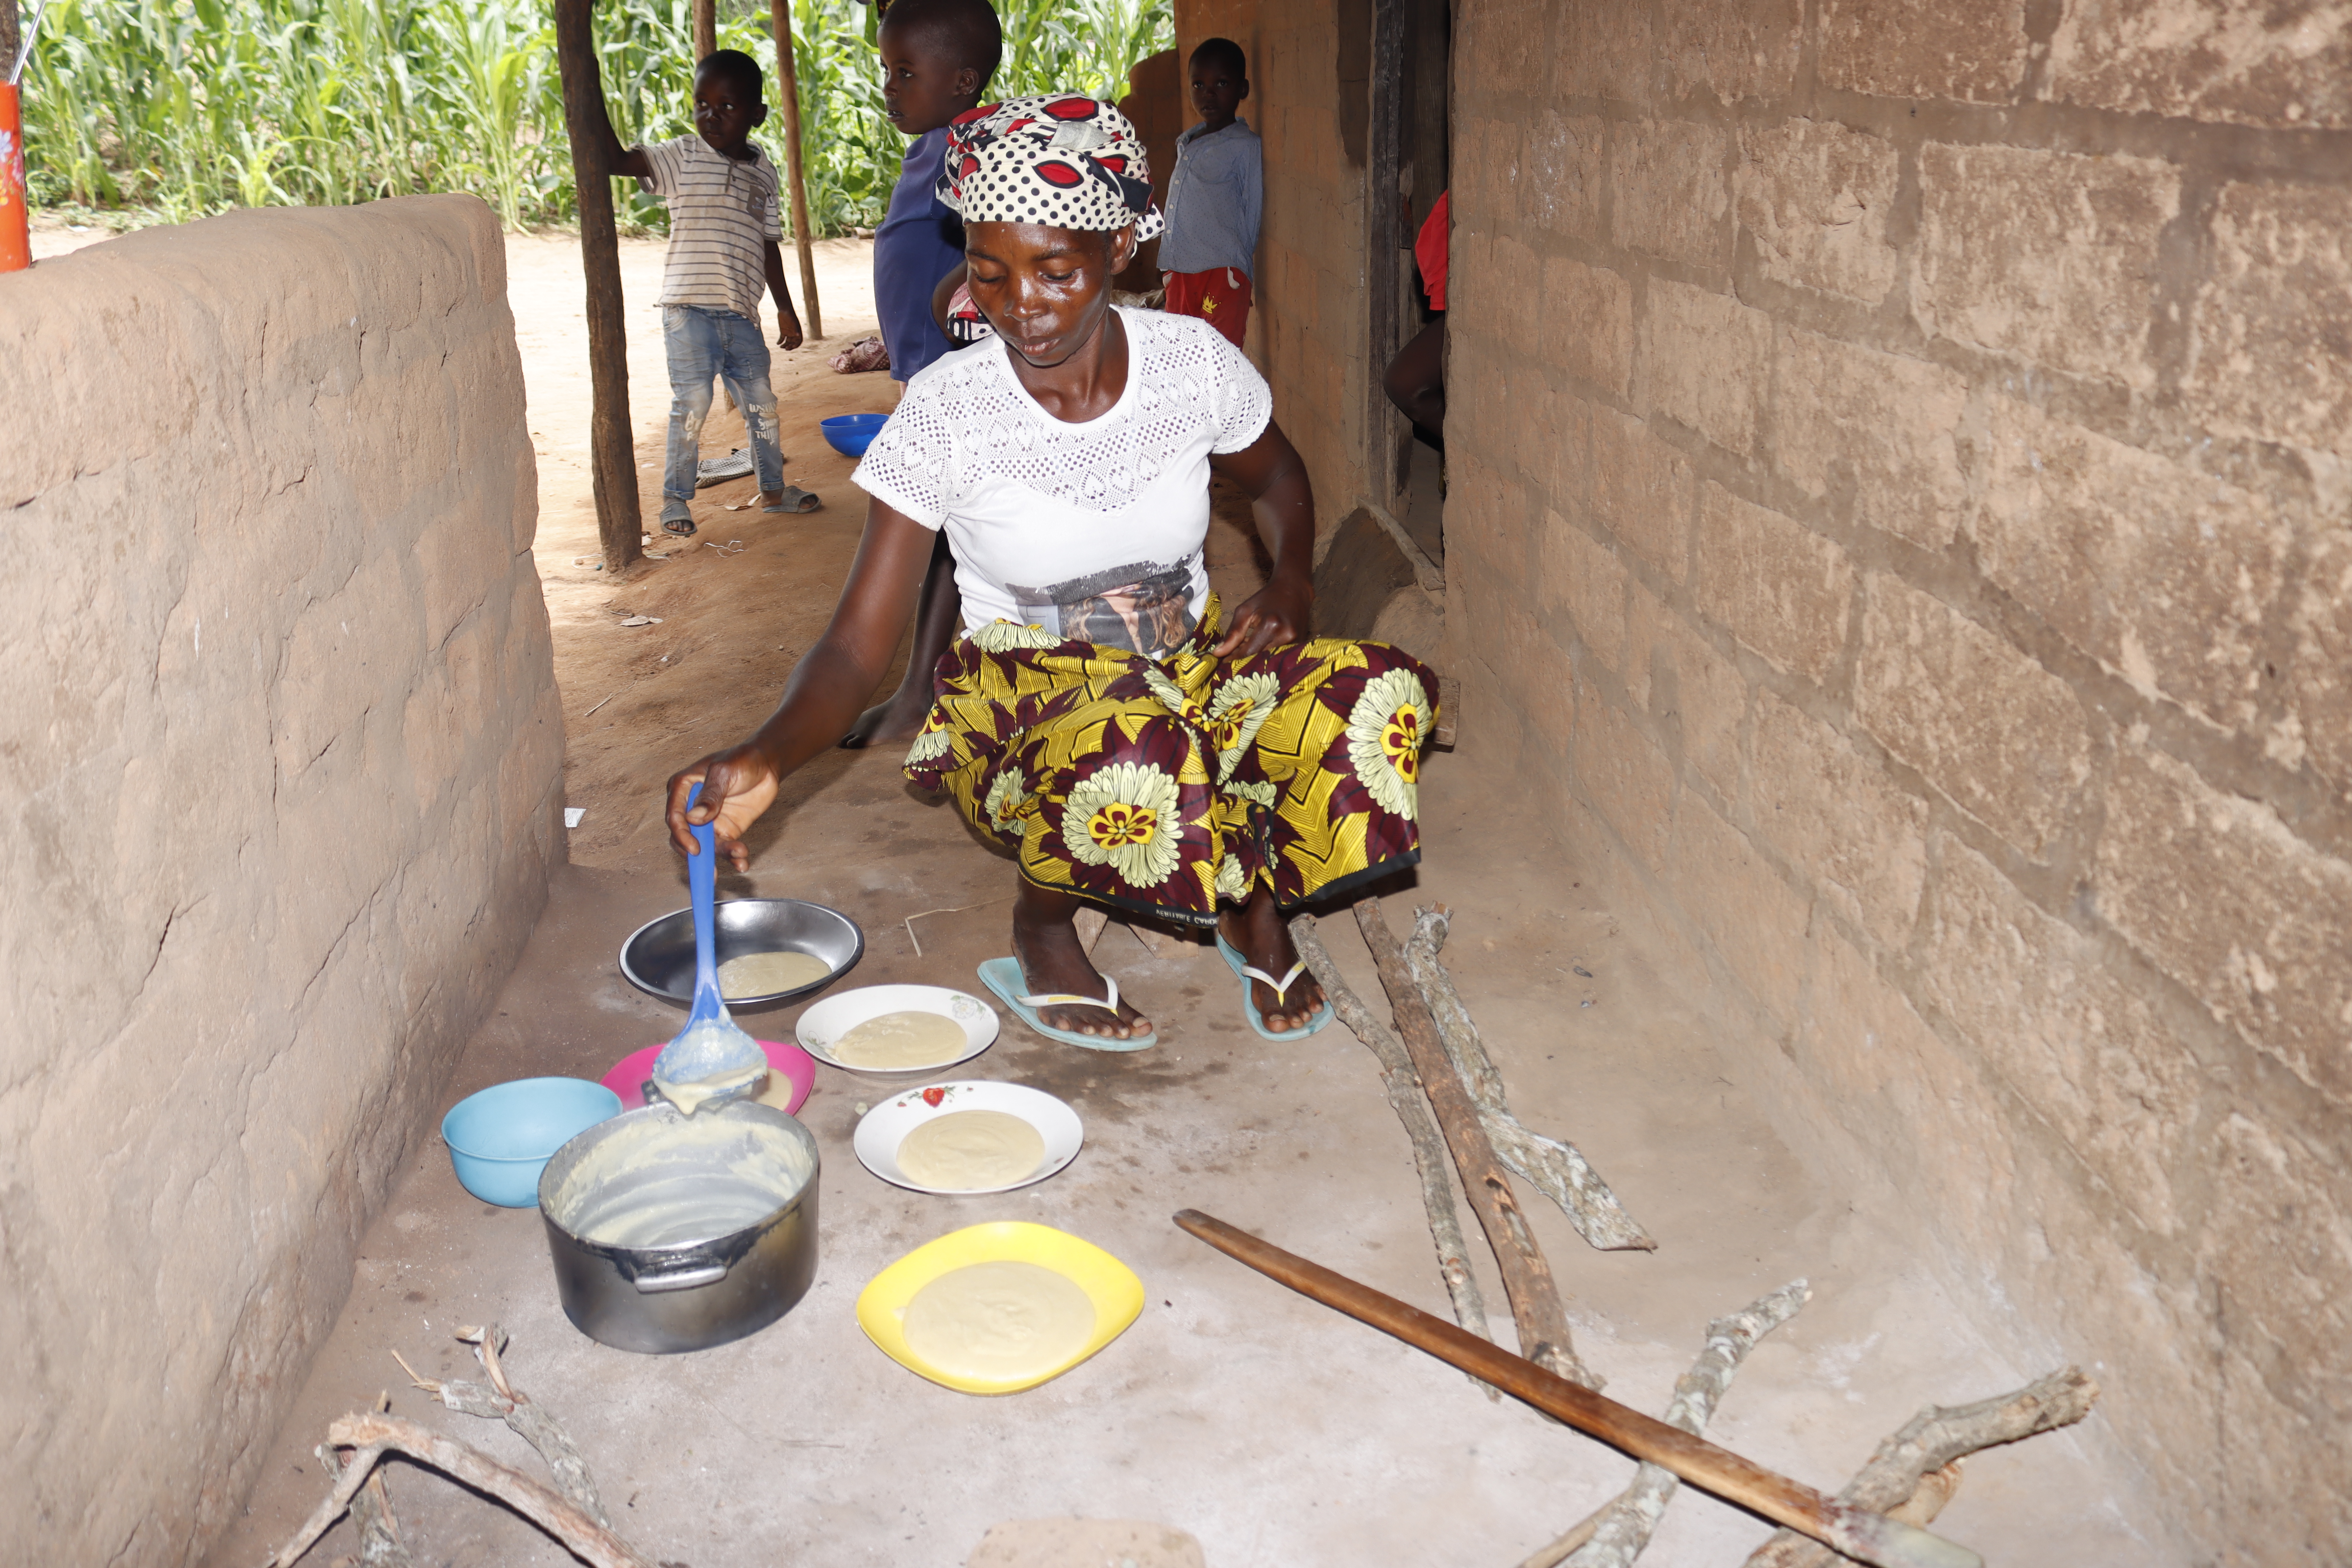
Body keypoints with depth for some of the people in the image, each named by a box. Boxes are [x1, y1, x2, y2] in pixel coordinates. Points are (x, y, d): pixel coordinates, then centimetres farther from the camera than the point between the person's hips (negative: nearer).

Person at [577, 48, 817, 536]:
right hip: (689, 308, -4)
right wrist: (591, 89, -22)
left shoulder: (764, 171, 11)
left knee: (762, 402, 11)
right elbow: (613, 159, -14)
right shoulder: (682, 158, -2)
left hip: (741, 313, 5)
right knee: (692, 404, -7)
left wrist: (785, 307, 20)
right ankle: (675, 498, 7)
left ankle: (773, 490, 28)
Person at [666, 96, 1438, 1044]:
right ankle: (1043, 921, -4)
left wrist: (1292, 584, -7)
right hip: (1021, 706, -3)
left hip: (1192, 670, 3)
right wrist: (766, 758, -37)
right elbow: (857, 646, -17)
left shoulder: (1192, 361, -8)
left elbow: (1276, 479, 15)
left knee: (1382, 697, -27)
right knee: (1134, 763, -40)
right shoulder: (946, 412, -15)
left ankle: (1255, 898, 2)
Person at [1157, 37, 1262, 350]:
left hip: (1223, 274, -7)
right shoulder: (1186, 142, 14)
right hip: (1180, 271, 7)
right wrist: (1167, 263, 16)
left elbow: (1254, 212, -4)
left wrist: (1244, 273, -3)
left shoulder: (1245, 146, -6)